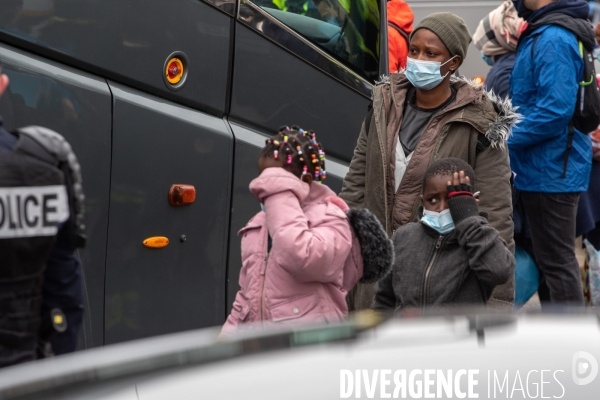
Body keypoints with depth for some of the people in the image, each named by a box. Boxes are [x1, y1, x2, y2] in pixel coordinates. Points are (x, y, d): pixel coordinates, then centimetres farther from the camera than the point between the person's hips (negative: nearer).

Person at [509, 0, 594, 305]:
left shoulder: (552, 39, -19)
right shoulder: (542, 35, 13)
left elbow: (555, 110, -26)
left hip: (550, 169, -10)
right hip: (545, 167, 10)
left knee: (556, 261, -2)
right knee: (549, 257, 18)